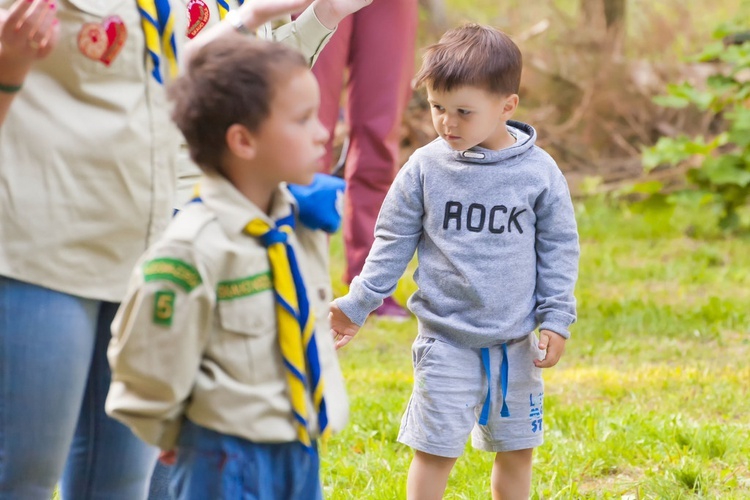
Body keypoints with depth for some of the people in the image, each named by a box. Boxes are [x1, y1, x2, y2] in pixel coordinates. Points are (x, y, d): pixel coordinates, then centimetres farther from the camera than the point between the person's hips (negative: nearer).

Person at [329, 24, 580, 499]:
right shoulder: (425, 168, -5)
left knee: (517, 450, 12)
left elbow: (559, 249, 3)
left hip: (515, 342, 1)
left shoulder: (539, 171, -6)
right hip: (446, 338, -1)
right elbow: (393, 242, 4)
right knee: (434, 449, -2)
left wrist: (556, 319, -3)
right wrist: (358, 304, 2)